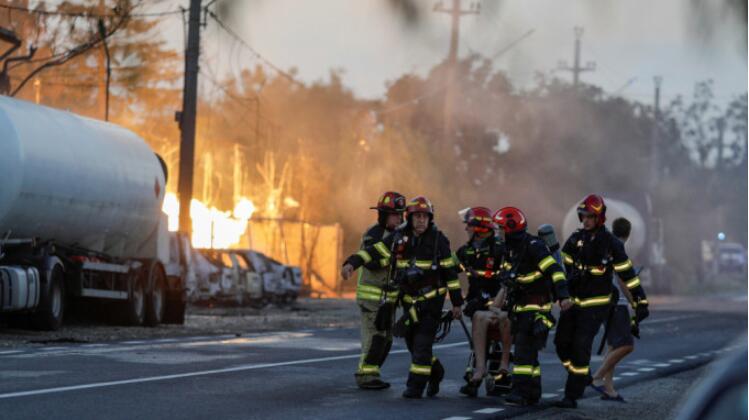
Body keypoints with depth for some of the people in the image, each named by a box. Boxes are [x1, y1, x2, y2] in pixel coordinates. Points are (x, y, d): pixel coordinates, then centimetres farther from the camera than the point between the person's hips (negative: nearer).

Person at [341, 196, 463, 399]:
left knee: (422, 344, -11)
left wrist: (456, 303, -4)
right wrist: (352, 263, -25)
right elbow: (375, 252, -8)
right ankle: (435, 372, 34)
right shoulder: (398, 238, 1)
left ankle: (416, 386, -6)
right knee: (412, 342, 11)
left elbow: (450, 271, -5)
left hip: (431, 300, -5)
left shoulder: (438, 240, -8)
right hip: (409, 300, 5)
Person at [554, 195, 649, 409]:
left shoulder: (611, 244, -9)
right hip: (573, 300, 5)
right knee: (562, 342, 7)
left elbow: (627, 273, -7)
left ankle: (572, 395, -6)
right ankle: (583, 377, 30)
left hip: (595, 304, -5)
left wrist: (641, 301, -8)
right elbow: (562, 266, 11)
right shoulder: (575, 239, 4)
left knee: (581, 347, -11)